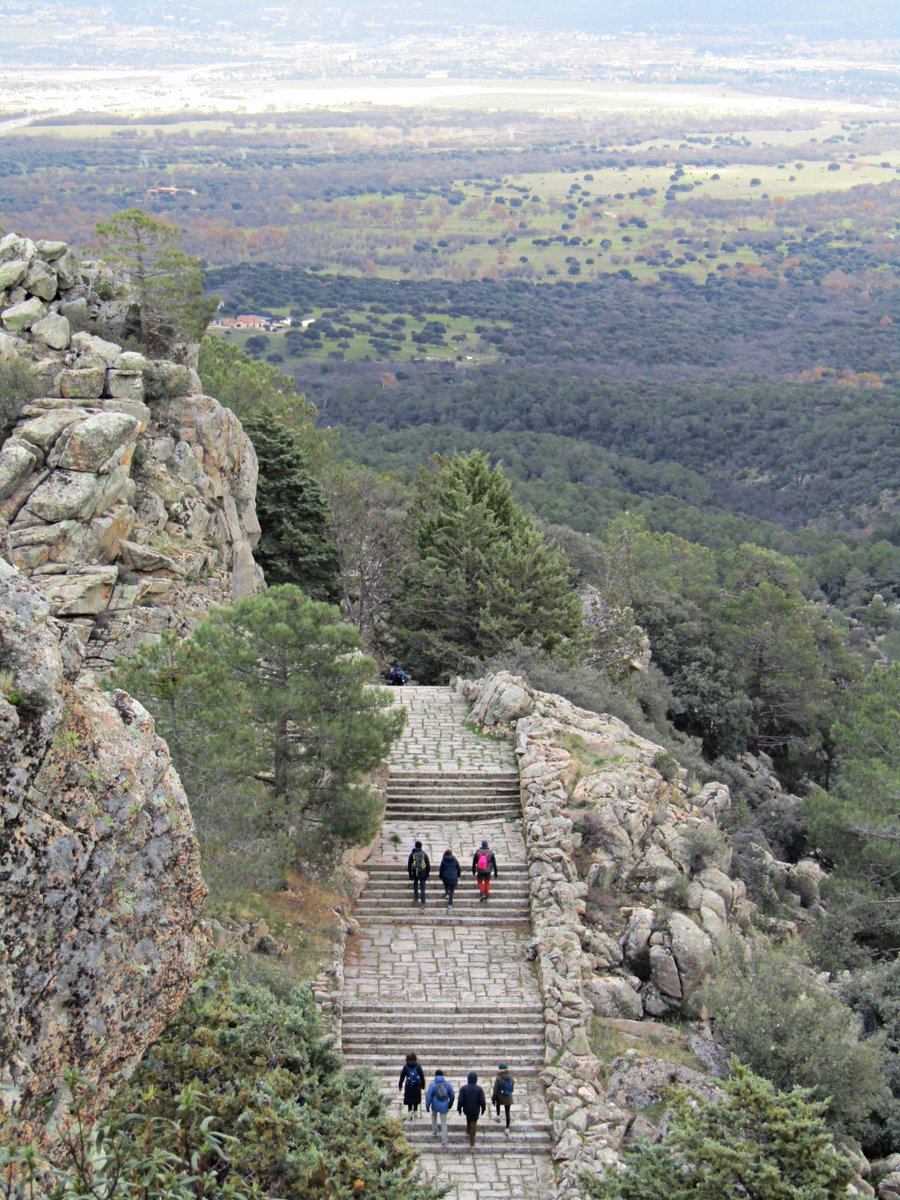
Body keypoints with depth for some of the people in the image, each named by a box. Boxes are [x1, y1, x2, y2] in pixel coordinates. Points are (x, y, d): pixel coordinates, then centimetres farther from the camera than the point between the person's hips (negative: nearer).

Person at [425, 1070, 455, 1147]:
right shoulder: (448, 1083, -8)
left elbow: (428, 1097, -14)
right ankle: (444, 1142, 13)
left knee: (434, 1115, 34)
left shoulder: (432, 1084, -16)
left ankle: (434, 1132, 39)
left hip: (435, 1106, -1)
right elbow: (452, 1096, 2)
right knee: (443, 1123, 15)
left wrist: (427, 1107, 1)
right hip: (444, 1107, 1)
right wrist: (450, 1104, 19)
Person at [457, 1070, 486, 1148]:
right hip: (475, 1110, -2)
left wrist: (459, 1109, -3)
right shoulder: (479, 1089, -22)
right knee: (473, 1124, 15)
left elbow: (460, 1100, -19)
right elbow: (482, 1101, -18)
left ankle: (468, 1130, 54)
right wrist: (483, 1109, 1)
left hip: (466, 1109, 2)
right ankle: (472, 1141, 23)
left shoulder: (463, 1088, -22)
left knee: (468, 1117, 35)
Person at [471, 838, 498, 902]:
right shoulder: (491, 852, -9)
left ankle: (482, 894, -4)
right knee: (487, 883, 20)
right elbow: (494, 863, -3)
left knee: (480, 882, 16)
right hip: (488, 871, 1)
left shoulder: (477, 852, -9)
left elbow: (474, 862, 1)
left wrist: (473, 870, 15)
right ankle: (486, 895, 25)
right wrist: (495, 872, 7)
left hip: (480, 871, -1)